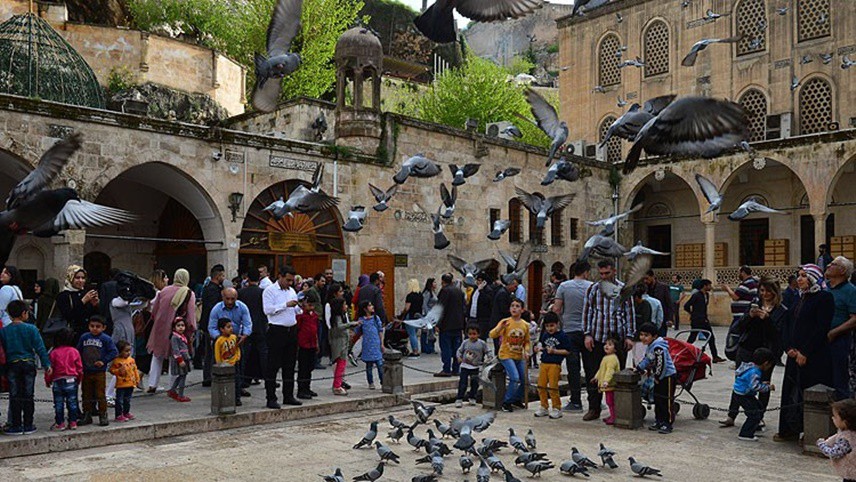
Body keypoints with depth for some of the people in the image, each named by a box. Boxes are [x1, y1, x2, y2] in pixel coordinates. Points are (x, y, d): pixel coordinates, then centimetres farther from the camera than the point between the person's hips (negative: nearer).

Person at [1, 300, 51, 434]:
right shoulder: (31, 329, -5)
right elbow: (40, 348, -7)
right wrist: (47, 364, -3)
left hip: (12, 365, 1)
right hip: (28, 364, 0)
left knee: (15, 397, 6)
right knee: (28, 396, 7)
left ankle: (16, 426, 8)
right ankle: (28, 425, 10)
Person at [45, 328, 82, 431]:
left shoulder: (54, 352, -3)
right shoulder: (74, 351, 1)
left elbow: (50, 368, -1)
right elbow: (79, 368, 5)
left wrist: (48, 381, 11)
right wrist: (78, 380, 19)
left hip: (58, 381, -1)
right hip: (72, 381, 1)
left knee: (59, 403, 6)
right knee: (72, 402, 8)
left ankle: (60, 423, 8)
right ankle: (73, 422, 9)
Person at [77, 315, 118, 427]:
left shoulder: (106, 339, -7)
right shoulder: (84, 337, 5)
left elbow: (114, 352, -9)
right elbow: (78, 351, 10)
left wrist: (104, 361, -16)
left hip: (100, 372, -4)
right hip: (86, 372, 4)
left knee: (100, 395, 1)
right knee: (86, 395, 12)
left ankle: (103, 416, 9)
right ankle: (87, 416, 22)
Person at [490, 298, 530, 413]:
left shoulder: (525, 325, 2)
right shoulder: (505, 322, -9)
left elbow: (527, 341, 14)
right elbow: (492, 335, -20)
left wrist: (526, 351, -5)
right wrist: (500, 327, -36)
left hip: (519, 357, 5)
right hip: (506, 356, -5)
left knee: (524, 379, 3)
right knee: (515, 378, -20)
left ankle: (517, 399, 29)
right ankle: (506, 402, -2)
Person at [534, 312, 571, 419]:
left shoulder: (562, 336, -7)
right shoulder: (545, 335, 11)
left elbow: (567, 351, -8)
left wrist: (554, 351, -16)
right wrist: (539, 348, 3)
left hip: (555, 364, -6)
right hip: (544, 363, 6)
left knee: (553, 387, -4)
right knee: (541, 386, 7)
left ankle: (557, 408, 10)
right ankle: (544, 407, 20)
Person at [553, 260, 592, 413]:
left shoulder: (564, 286, -2)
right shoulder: (592, 287, -1)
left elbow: (556, 309, -4)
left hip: (570, 331, -1)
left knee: (573, 367, 2)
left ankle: (575, 402, 2)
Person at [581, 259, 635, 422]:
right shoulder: (593, 289, 7)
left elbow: (630, 313, 6)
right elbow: (587, 312, 8)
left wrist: (629, 336, -1)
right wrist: (587, 334, -1)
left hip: (618, 338, -1)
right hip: (597, 338, 1)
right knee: (594, 374, 3)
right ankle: (594, 409, 12)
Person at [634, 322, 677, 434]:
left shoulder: (658, 348, -26)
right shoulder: (650, 346, 7)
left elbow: (662, 364, -27)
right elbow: (647, 360, 22)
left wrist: (658, 377, -17)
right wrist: (639, 368, 15)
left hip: (667, 376, -10)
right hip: (659, 377, 10)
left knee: (666, 401, -5)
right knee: (657, 400, 14)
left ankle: (667, 424, 2)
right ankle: (658, 421, 23)